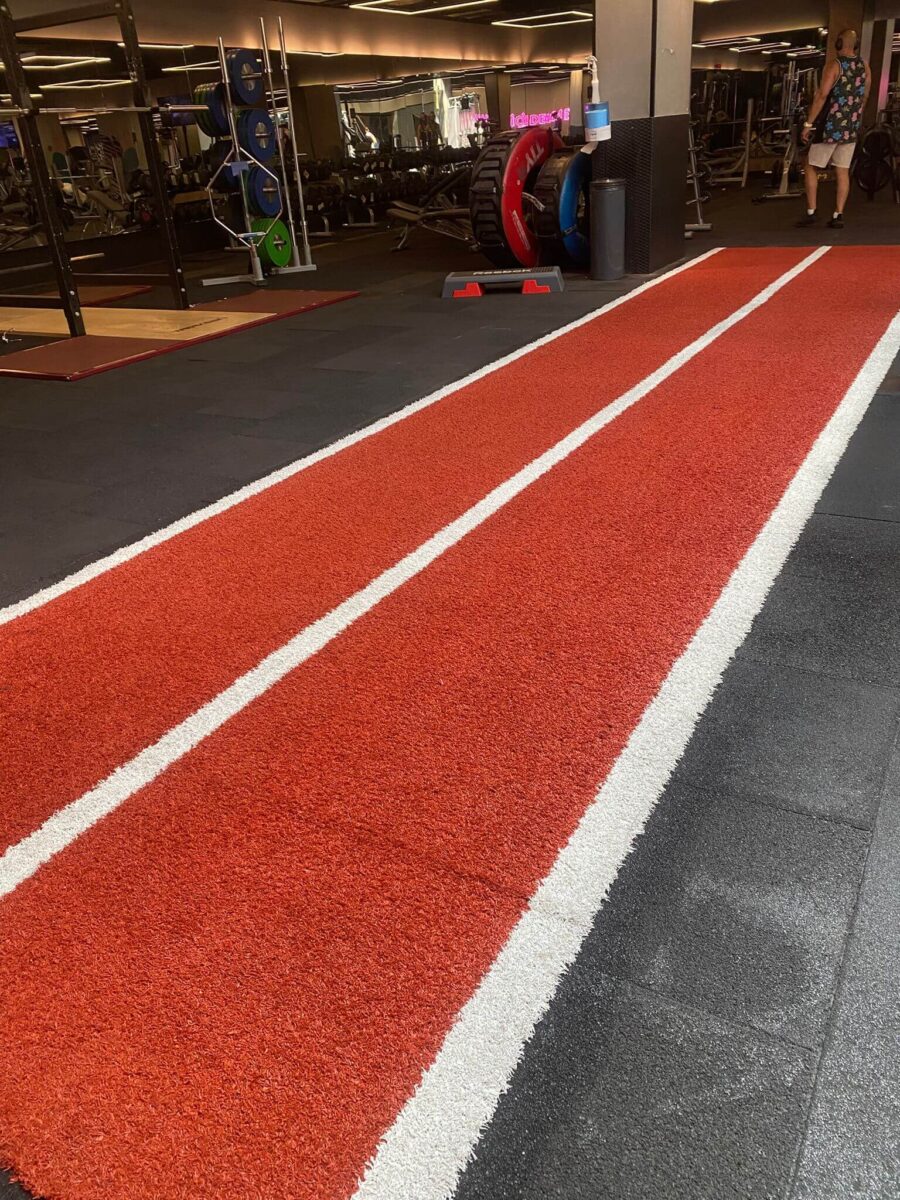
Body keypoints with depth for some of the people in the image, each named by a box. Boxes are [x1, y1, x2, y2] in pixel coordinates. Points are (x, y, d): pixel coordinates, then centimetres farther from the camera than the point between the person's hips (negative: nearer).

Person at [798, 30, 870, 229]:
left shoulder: (835, 65, -10)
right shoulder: (865, 67, 9)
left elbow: (822, 95, -20)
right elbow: (864, 97, 17)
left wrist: (809, 123, -20)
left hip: (832, 126, -5)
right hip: (851, 128, 6)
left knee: (812, 167, 6)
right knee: (843, 171, 8)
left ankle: (811, 213, 1)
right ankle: (838, 216, 4)